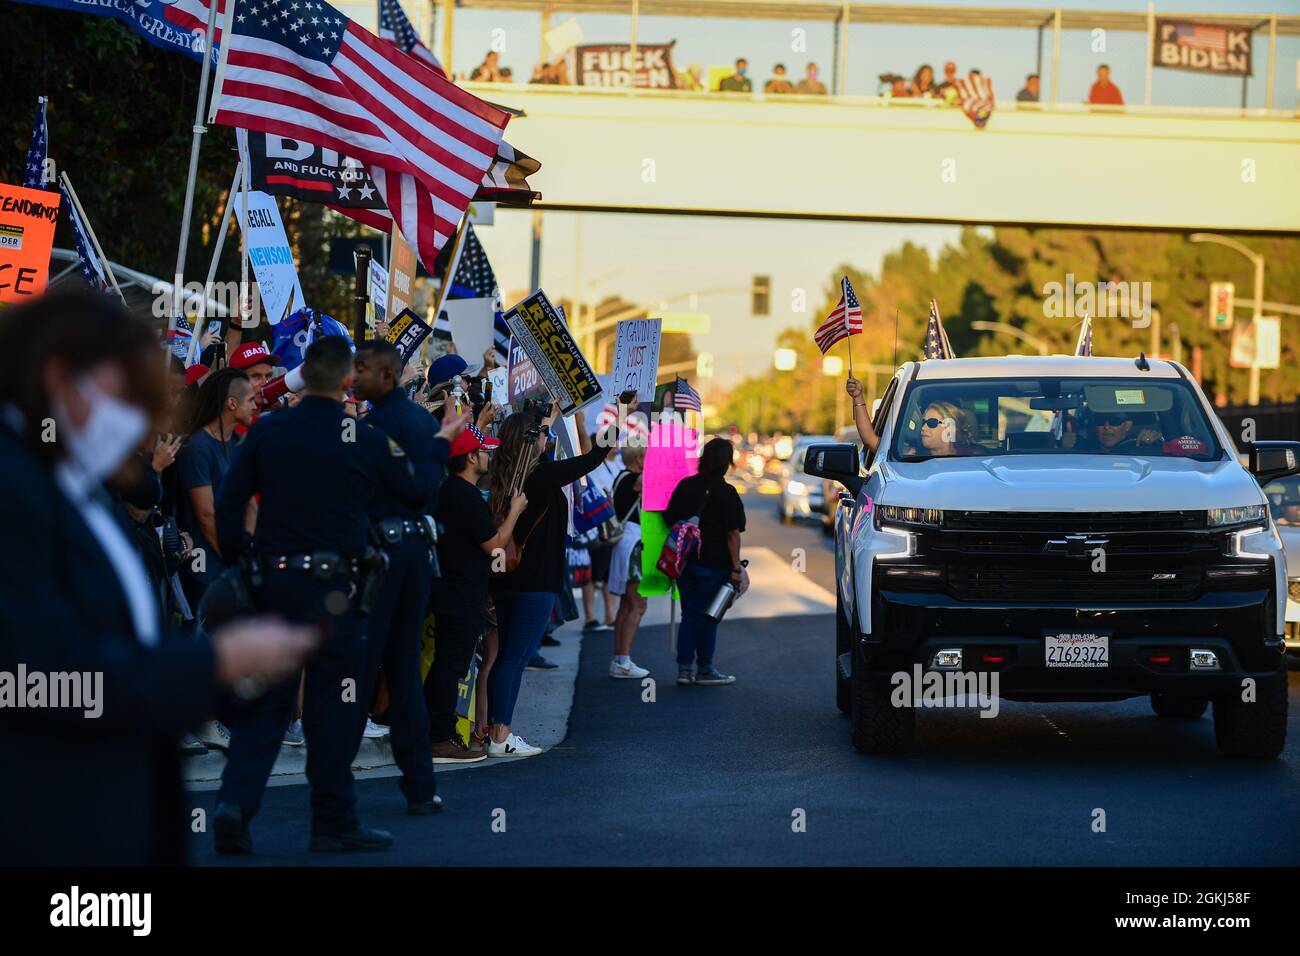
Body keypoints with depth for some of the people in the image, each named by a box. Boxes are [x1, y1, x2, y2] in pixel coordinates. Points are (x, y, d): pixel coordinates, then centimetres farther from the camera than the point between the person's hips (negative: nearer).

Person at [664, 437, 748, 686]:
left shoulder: (685, 486, 4)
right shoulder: (726, 493, -11)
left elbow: (670, 521, 10)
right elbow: (733, 534, -13)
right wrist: (736, 568, -9)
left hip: (685, 561, 5)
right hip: (714, 563, -5)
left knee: (689, 615, 12)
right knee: (708, 617, 5)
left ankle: (684, 669, 11)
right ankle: (704, 670, 11)